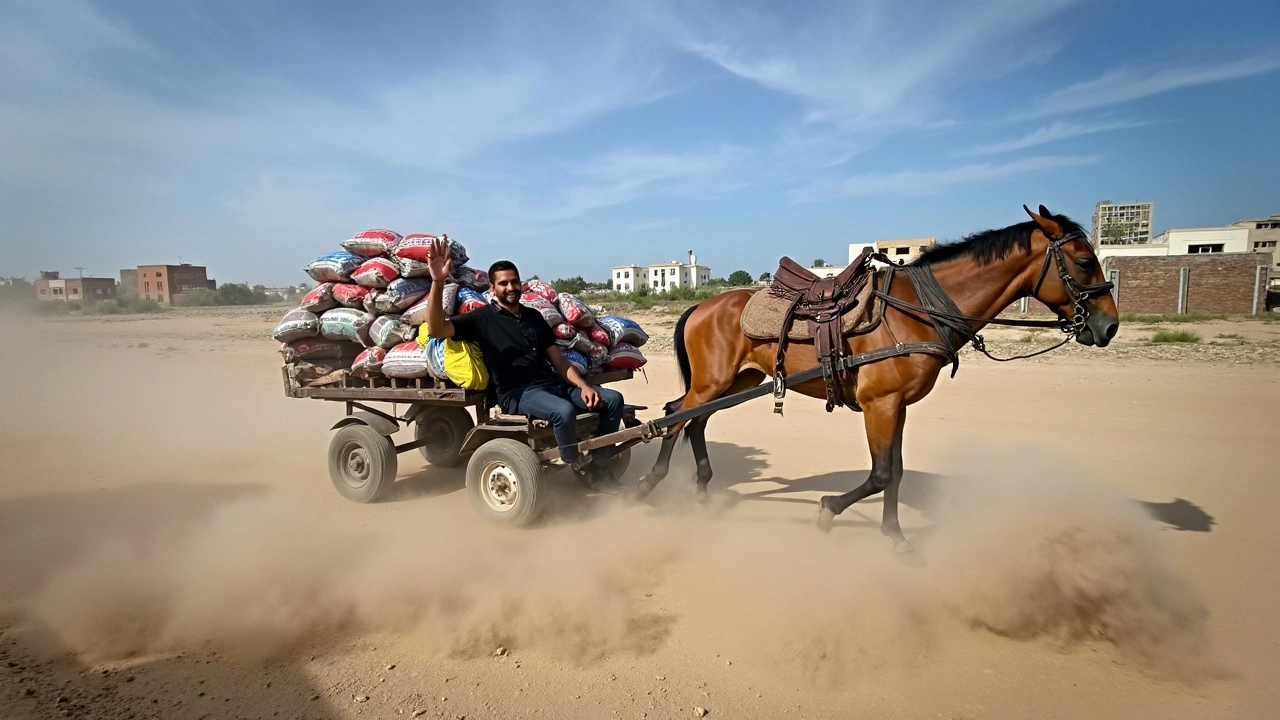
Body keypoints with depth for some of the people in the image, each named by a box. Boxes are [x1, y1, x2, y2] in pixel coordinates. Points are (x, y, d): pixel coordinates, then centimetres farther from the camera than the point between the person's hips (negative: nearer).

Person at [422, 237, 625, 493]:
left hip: (555, 384, 7)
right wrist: (438, 282, -28)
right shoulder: (483, 318, 1)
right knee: (564, 411, -36)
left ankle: (598, 466, -1)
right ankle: (576, 466, -7)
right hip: (518, 393, -6)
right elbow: (436, 329, -15)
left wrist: (583, 386, 0)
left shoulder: (534, 316, 18)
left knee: (613, 399, -7)